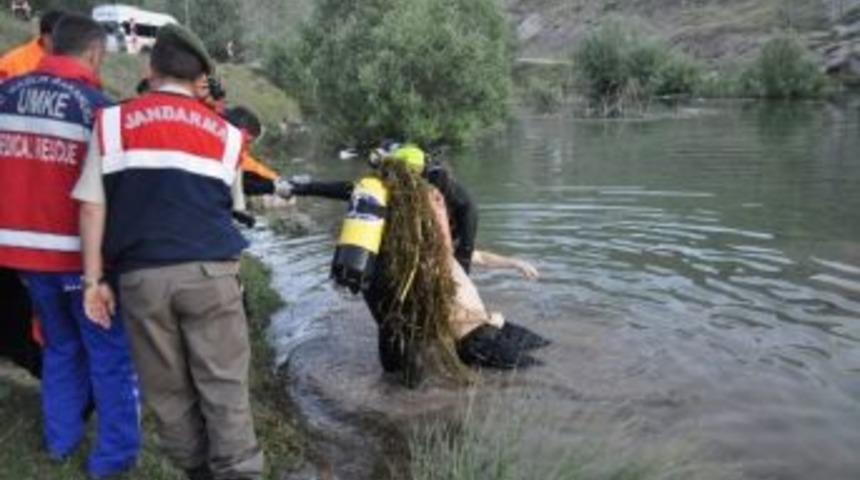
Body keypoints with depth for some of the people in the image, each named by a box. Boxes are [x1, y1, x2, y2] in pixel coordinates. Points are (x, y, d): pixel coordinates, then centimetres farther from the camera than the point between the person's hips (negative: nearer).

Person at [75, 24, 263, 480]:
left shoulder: (112, 122, 6)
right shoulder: (224, 132, 10)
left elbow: (92, 206, 2)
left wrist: (93, 279, 5)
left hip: (142, 277, 0)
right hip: (210, 272, 0)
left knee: (167, 388, 13)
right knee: (224, 383, 4)